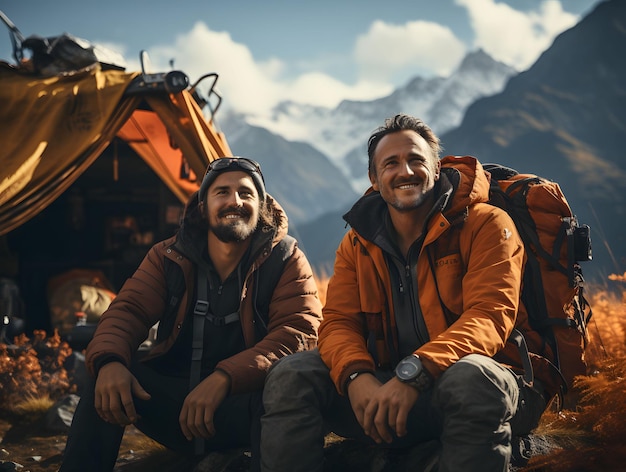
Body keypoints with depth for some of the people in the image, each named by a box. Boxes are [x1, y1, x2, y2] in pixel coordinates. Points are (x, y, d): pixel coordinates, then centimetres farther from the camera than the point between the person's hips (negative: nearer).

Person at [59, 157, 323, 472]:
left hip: (245, 402, -3)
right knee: (108, 380, -22)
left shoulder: (286, 260, -3)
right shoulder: (168, 257, 6)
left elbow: (298, 331, -16)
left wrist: (224, 378, -32)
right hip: (174, 398, 3)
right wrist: (109, 360, -28)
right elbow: (127, 312, -2)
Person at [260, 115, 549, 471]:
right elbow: (338, 322, 3)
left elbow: (490, 315, -18)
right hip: (385, 388, 4)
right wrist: (355, 376, -23)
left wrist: (413, 373, -33)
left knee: (471, 378, -40)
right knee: (291, 375, -15)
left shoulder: (486, 224, -5)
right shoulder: (358, 243, 10)